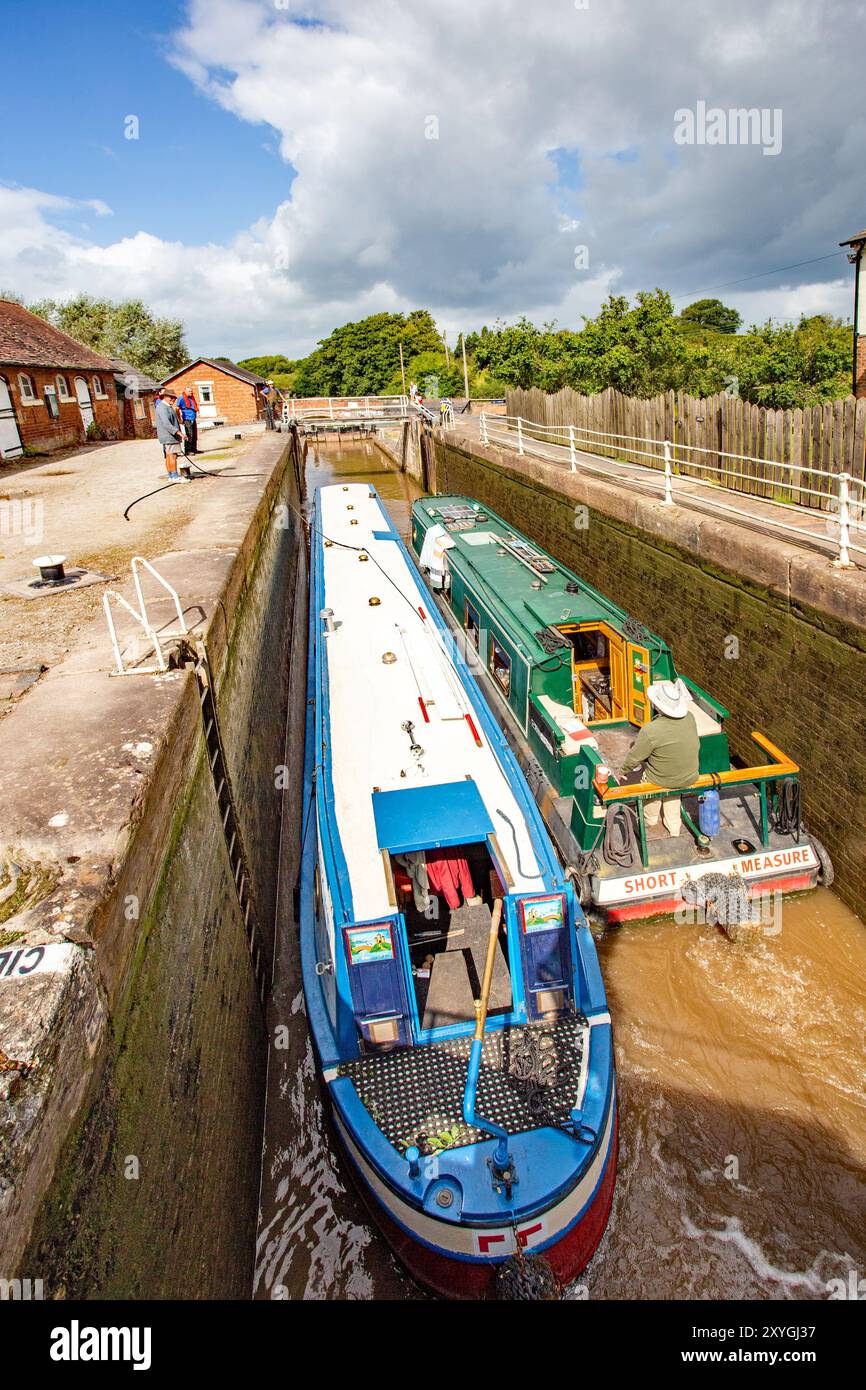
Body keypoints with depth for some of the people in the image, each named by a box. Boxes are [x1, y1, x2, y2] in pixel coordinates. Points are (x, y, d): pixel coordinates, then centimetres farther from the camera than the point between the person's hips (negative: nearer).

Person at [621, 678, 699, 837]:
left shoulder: (650, 731, -31)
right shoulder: (689, 717, -15)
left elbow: (634, 758, -16)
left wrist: (624, 769, 4)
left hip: (663, 780, -4)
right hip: (692, 777, 4)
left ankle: (650, 821, 48)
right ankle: (674, 827, 45)